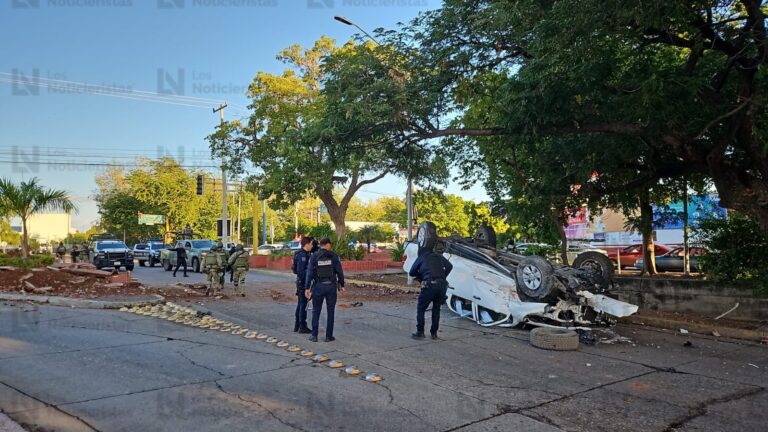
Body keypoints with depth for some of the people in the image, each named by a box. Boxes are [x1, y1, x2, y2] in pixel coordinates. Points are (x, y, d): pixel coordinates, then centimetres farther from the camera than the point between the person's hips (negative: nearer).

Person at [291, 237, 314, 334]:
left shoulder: (306, 254, 13)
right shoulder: (302, 255, -18)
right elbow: (300, 270, -23)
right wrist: (303, 282, -21)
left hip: (301, 282, 10)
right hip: (303, 282, -10)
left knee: (300, 304, 15)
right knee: (303, 304, -4)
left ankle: (297, 326, 22)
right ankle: (302, 327, 2)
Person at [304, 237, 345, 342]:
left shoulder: (314, 256, -2)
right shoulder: (334, 256, -2)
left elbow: (310, 272, -7)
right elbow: (339, 271, -4)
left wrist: (307, 288, -5)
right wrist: (341, 285, 6)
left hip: (318, 286, 0)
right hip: (331, 286, 0)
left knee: (316, 311, 11)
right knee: (330, 312, 8)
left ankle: (314, 335, 11)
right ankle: (329, 336, 10)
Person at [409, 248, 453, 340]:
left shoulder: (421, 257, 14)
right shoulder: (438, 256, 21)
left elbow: (411, 273, 15)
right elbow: (449, 266, 9)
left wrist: (420, 277, 30)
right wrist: (443, 277, 14)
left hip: (429, 285, -4)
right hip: (442, 285, 4)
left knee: (421, 308, 12)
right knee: (436, 309, 19)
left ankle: (420, 332, 9)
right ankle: (434, 333, 19)